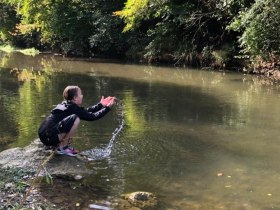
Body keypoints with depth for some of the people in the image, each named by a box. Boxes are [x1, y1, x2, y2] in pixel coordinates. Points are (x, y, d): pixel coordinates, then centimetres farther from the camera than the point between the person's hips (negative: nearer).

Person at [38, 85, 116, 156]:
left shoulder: (66, 105, 14)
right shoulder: (72, 108, -13)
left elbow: (86, 111, 22)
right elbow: (92, 116, -10)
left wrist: (100, 105, 23)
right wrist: (108, 107, -2)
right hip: (49, 138, -10)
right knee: (75, 119, -20)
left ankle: (58, 144, 16)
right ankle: (62, 147, -8)